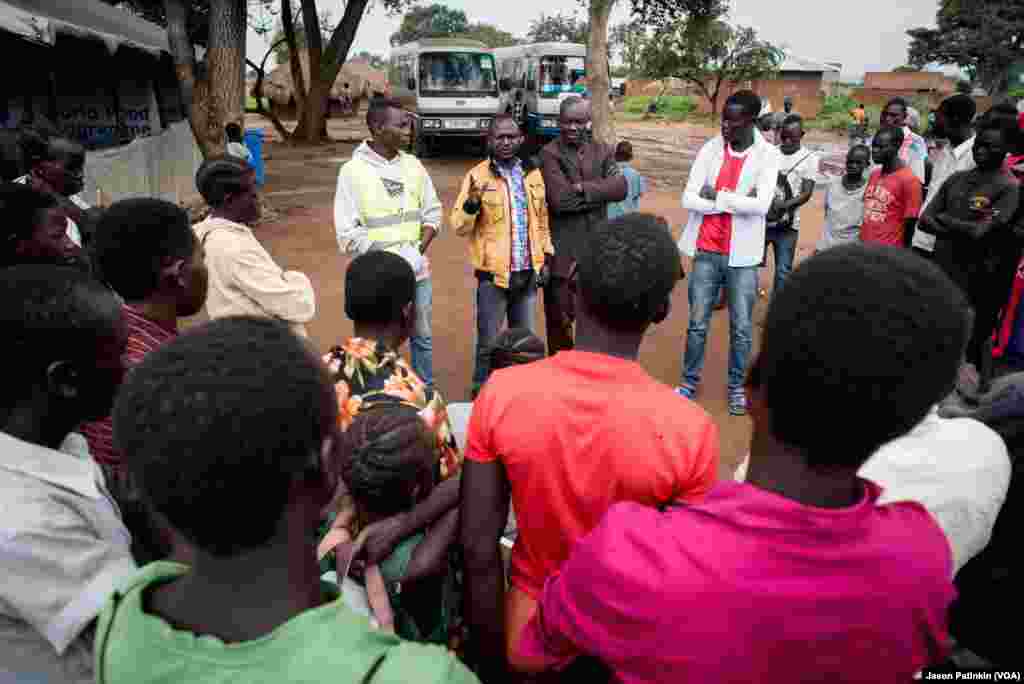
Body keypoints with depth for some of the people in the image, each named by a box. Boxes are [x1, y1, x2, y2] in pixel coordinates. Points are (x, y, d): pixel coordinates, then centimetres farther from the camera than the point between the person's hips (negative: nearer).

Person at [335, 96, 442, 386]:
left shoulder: (412, 164, 6)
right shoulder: (353, 170, -7)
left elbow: (433, 212, 9)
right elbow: (348, 232, -10)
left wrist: (418, 251, -6)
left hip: (418, 272, 4)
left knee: (422, 338, 16)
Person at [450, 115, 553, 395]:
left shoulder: (533, 173, 7)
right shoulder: (477, 176, -7)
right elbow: (459, 226, -10)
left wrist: (546, 259, 12)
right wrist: (472, 202, -28)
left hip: (528, 273, 4)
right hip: (494, 273, -4)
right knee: (488, 342, 6)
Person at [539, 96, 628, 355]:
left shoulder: (602, 152, 10)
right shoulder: (549, 154, -6)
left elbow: (620, 187, -7)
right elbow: (560, 199, -19)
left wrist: (583, 187, -16)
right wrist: (599, 193, -10)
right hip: (561, 252, -4)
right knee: (559, 319, 7)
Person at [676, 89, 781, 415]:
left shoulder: (768, 155, -5)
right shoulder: (710, 148, 0)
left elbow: (761, 205, -18)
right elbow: (688, 199, -7)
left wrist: (717, 196, -14)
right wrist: (735, 202, -13)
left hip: (742, 255, -1)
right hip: (706, 252, 1)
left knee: (742, 328, 8)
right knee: (697, 323, 9)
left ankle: (737, 386, 24)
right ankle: (689, 381, 25)